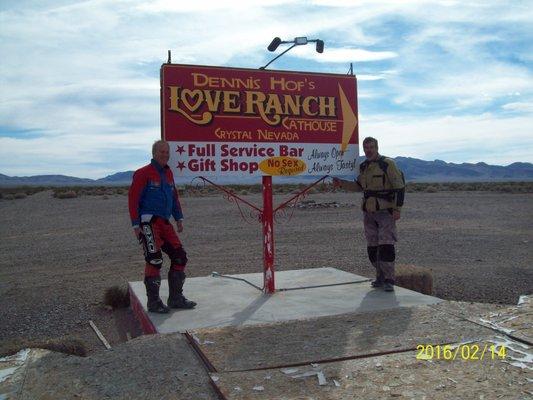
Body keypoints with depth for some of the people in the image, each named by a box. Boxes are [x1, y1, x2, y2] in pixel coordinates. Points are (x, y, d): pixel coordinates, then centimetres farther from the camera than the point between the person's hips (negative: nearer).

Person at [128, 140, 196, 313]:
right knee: (154, 260, -12)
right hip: (148, 222, -8)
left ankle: (176, 298, 16)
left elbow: (174, 196, 23)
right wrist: (136, 224, -14)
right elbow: (133, 198, -10)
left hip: (165, 222, 8)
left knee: (179, 257, 5)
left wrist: (179, 218, 17)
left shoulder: (168, 173, 16)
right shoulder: (143, 173, -7)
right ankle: (153, 302, 1)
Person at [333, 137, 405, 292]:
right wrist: (341, 183, 13)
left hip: (385, 211, -7)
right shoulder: (363, 167, 12)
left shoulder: (388, 163, -9)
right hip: (369, 212, 7)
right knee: (372, 246, 9)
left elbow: (399, 186, -10)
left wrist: (398, 208, -15)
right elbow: (360, 186, 26)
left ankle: (389, 280, -5)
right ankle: (380, 277, 20)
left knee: (386, 244, -11)